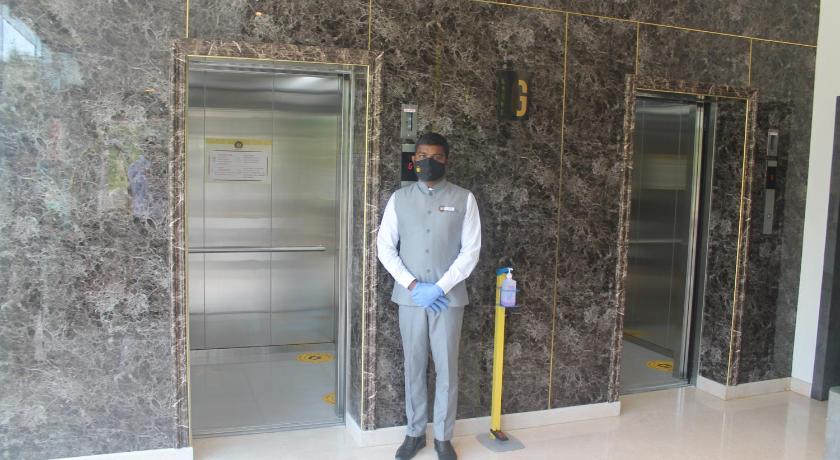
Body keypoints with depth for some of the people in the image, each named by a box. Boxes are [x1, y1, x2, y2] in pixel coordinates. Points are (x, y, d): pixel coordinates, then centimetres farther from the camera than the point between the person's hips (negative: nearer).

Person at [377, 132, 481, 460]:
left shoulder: (464, 199, -1)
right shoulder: (399, 198, 3)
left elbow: (471, 250, -4)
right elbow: (385, 247, 1)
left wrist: (440, 288, -13)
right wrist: (412, 285, -10)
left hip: (449, 297, -1)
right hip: (409, 297, 1)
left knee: (447, 368, 6)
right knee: (414, 366, 11)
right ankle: (415, 433, 26)